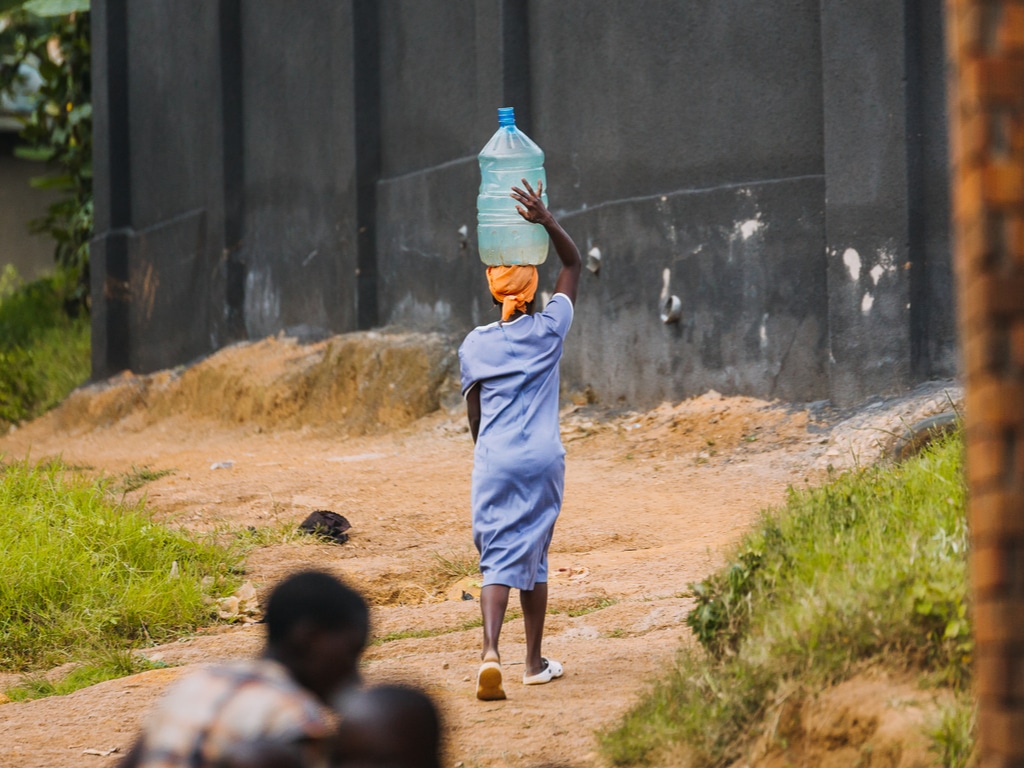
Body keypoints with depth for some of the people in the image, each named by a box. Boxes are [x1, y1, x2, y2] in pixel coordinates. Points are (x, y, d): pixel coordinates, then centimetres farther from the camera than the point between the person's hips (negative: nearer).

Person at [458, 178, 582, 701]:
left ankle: (490, 651, -27)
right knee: (534, 558, 13)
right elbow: (573, 264, 12)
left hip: (494, 461, 0)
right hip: (543, 457, 0)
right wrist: (546, 222, 2)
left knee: (497, 558, -4)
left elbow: (474, 416, 9)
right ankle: (535, 662, 19)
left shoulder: (474, 345, 3)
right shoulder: (549, 329, 1)